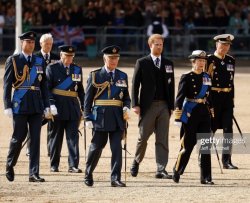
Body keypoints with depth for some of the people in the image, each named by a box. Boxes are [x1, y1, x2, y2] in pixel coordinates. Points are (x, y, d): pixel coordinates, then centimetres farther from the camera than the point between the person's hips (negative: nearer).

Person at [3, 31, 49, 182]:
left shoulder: (40, 61, 11)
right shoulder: (13, 60, 0)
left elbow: (44, 85, 13)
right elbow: (7, 85, -2)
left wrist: (46, 106, 8)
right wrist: (8, 106, -8)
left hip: (37, 106, 3)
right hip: (20, 105, -3)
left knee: (35, 139, 0)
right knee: (19, 137, 1)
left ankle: (34, 173, 2)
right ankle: (10, 165, 26)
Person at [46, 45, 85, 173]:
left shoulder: (77, 69, 11)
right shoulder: (52, 68, 0)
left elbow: (81, 90, 15)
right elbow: (47, 88, -6)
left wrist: (84, 107, 10)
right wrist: (51, 104, -17)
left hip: (73, 107, 3)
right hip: (57, 107, -3)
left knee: (73, 136, -5)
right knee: (56, 137, 5)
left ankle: (73, 165, -7)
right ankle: (54, 165, 15)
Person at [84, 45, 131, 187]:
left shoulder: (123, 76, 12)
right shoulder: (95, 76, 2)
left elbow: (126, 97, 17)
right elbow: (88, 99, 2)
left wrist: (126, 108, -5)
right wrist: (88, 118, -4)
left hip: (117, 118, 2)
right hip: (100, 117, -2)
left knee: (117, 148, -5)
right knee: (96, 147, 4)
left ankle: (116, 178, -4)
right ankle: (88, 174, 23)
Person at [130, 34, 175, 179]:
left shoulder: (168, 64, 12)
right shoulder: (142, 63, 2)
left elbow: (171, 86, 11)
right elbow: (135, 84, 0)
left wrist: (172, 106, 6)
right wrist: (135, 104, -7)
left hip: (164, 106, 3)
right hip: (148, 106, -3)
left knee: (163, 140, -1)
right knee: (143, 137, 3)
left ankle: (161, 170, -1)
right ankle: (136, 162, 25)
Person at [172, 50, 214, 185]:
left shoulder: (206, 77, 12)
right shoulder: (186, 78, -6)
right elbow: (179, 98, -9)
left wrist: (211, 112, 18)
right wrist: (177, 118, -14)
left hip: (204, 113, 5)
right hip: (190, 114, -5)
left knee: (206, 145, 0)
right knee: (188, 145, 1)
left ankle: (206, 177, 3)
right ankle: (177, 172, 19)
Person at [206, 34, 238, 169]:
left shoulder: (231, 61, 12)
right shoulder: (209, 60, -5)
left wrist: (232, 99, 16)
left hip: (227, 98, 5)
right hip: (213, 98, -5)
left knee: (228, 129, -2)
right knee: (210, 129, 2)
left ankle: (227, 160, -1)